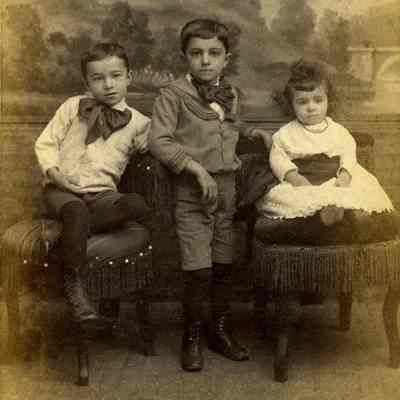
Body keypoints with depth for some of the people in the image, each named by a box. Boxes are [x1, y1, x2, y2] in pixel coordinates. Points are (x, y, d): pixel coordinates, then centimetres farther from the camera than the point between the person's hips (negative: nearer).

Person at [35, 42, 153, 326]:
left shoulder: (137, 122, 9)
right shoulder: (73, 107, 10)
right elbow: (45, 143, 9)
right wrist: (55, 172, -8)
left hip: (102, 194, 1)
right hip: (62, 190, -1)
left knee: (136, 204, -32)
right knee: (76, 211, -37)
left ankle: (68, 230, -24)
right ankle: (73, 286, -27)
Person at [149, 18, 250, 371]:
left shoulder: (230, 95, 11)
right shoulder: (174, 94, -6)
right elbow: (158, 141, -14)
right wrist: (196, 167, -19)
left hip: (226, 187, 5)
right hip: (191, 190, -5)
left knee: (224, 265, 11)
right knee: (198, 269, -8)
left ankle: (221, 330, 26)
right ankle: (192, 336, 11)